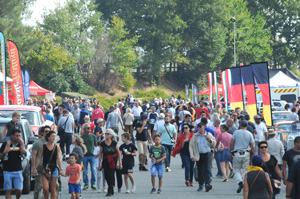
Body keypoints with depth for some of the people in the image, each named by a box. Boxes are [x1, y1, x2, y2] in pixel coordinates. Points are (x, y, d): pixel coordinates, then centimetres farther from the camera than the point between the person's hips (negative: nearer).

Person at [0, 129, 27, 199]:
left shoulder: (20, 144, 8)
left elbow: (25, 153, -7)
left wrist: (22, 144, -11)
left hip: (18, 171, 2)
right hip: (7, 171, -2)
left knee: (19, 191, 0)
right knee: (8, 190, -2)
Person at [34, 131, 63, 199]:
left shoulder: (57, 147, 4)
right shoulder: (43, 147, 2)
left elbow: (58, 159, 2)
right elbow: (39, 158, 4)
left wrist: (61, 169, -6)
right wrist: (35, 168, 0)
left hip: (54, 169, 1)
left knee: (53, 189, 3)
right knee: (45, 188, -10)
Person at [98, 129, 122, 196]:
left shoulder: (114, 143, -4)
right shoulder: (102, 144, 0)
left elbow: (118, 152, 4)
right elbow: (100, 154, 6)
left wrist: (120, 162, 3)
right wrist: (99, 164, 5)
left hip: (113, 160, -2)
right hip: (105, 160, 2)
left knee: (110, 174, -9)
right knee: (106, 175, 1)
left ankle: (110, 191, 0)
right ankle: (111, 190, 22)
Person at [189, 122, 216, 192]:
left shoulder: (208, 135, 5)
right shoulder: (195, 136, 7)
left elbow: (214, 145, 7)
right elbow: (191, 146, 5)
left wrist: (210, 140, -12)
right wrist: (192, 156, -4)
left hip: (206, 155, -2)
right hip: (198, 155, 2)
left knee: (206, 169, -14)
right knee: (200, 171, 7)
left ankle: (207, 184, -23)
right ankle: (201, 185, 18)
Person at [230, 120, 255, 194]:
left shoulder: (236, 132, -3)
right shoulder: (249, 134, 1)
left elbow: (231, 143, -4)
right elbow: (252, 146, 1)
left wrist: (231, 152, 6)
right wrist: (252, 156, 10)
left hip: (237, 153, -1)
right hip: (246, 154, 1)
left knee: (236, 170, 9)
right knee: (245, 170, 8)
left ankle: (240, 182, -14)